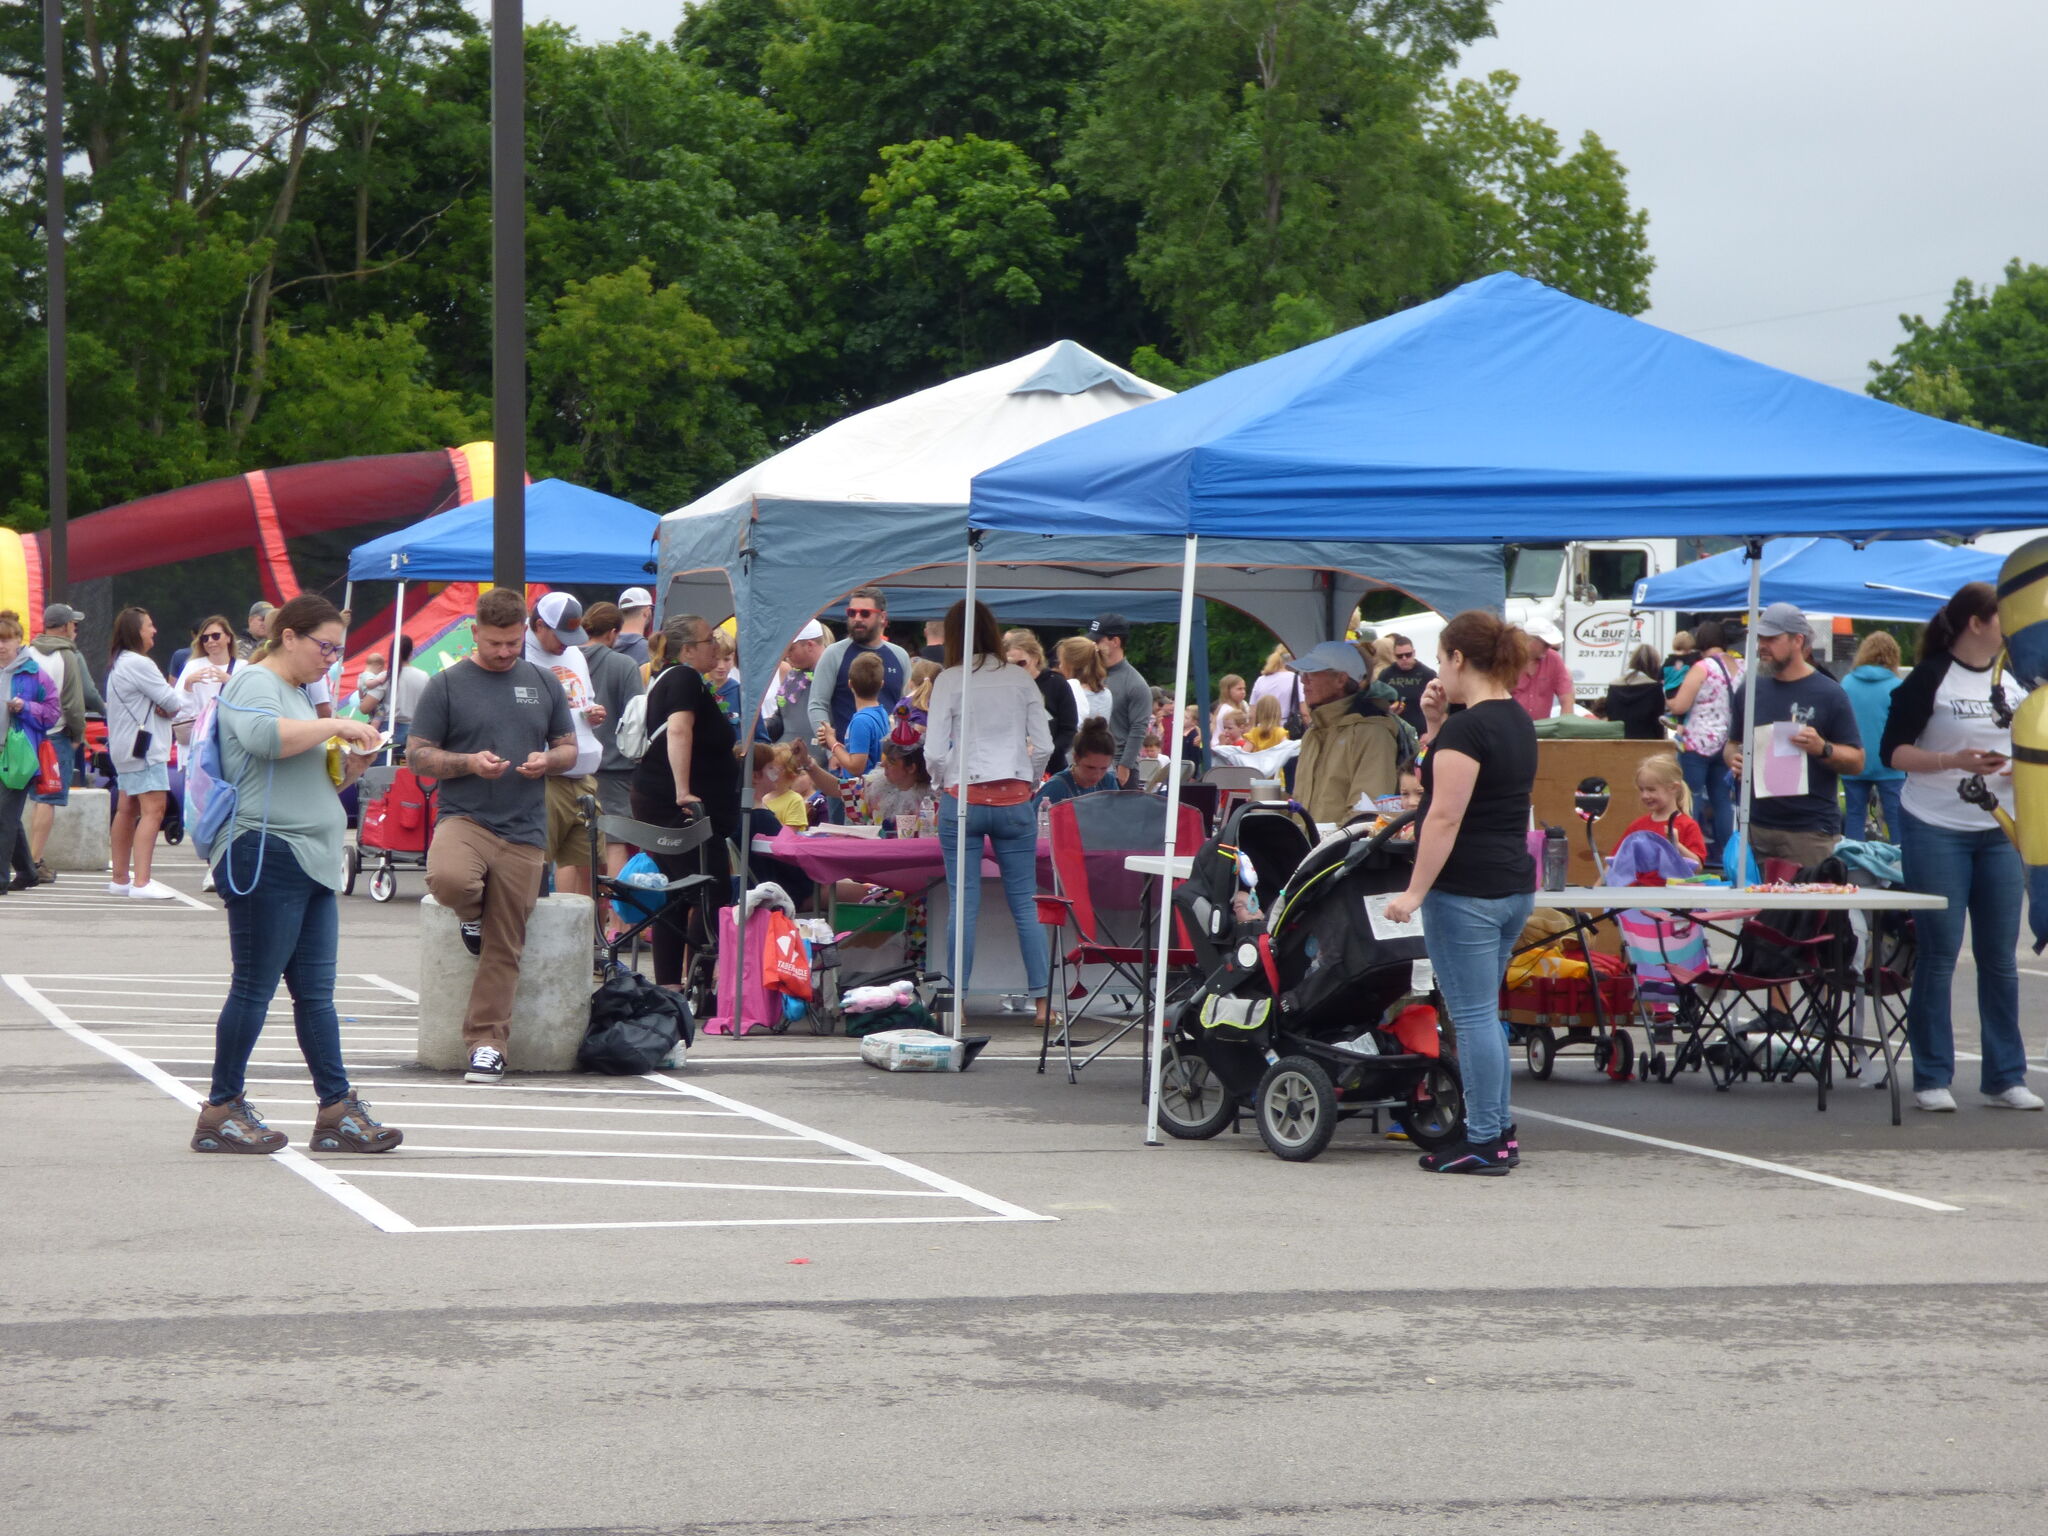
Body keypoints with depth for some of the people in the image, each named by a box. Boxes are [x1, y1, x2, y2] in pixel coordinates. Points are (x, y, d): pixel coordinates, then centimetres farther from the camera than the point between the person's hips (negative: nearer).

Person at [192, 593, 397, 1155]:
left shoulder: (298, 691, 23)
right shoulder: (254, 683, -6)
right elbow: (266, 735, -29)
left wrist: (349, 766, 11)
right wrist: (336, 725, -20)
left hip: (312, 863, 9)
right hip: (265, 855, -9)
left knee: (316, 992, 7)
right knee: (254, 988, -4)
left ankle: (337, 1109, 8)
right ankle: (221, 1112, 3)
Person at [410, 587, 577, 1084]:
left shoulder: (544, 684, 13)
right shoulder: (447, 684, 3)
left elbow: (569, 749, 19)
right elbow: (417, 755, 2)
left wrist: (548, 760, -5)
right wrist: (470, 762, -15)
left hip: (524, 831, 2)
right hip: (463, 818, -2)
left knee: (504, 947, 0)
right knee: (449, 880, -34)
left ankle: (486, 1042, 10)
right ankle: (472, 913, 2)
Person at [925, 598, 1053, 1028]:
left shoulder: (949, 681, -4)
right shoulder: (1020, 679, 3)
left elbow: (934, 751, -7)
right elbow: (1044, 746, 2)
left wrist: (942, 784, 12)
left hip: (963, 798, -2)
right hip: (1014, 798, 2)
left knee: (964, 905, 2)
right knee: (1024, 903, 6)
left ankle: (957, 1001, 3)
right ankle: (1041, 1000, 6)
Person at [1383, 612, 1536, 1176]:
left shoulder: (1468, 728, -15)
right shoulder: (1518, 721, 13)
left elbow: (1445, 816, -19)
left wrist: (1415, 892, -17)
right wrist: (1437, 724, 10)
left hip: (1466, 891, -9)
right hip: (1515, 886, 9)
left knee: (1473, 1015, -4)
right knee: (1484, 1013, 17)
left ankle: (1483, 1144, 0)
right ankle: (1500, 1131, 21)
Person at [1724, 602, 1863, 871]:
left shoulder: (1828, 694, -1)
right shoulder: (1749, 689, 11)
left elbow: (1857, 761, -1)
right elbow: (1732, 744, 22)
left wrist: (1822, 748, -20)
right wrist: (1734, 759, -1)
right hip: (1755, 826, 4)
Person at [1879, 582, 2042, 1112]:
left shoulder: (2014, 681, 9)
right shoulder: (1930, 679, -7)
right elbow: (1892, 751, -8)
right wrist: (1954, 760, -20)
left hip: (2001, 832, 5)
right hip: (1936, 831, -5)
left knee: (1999, 957, 5)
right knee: (1939, 955, -1)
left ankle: (2005, 1078, 11)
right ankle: (1932, 1078, 7)